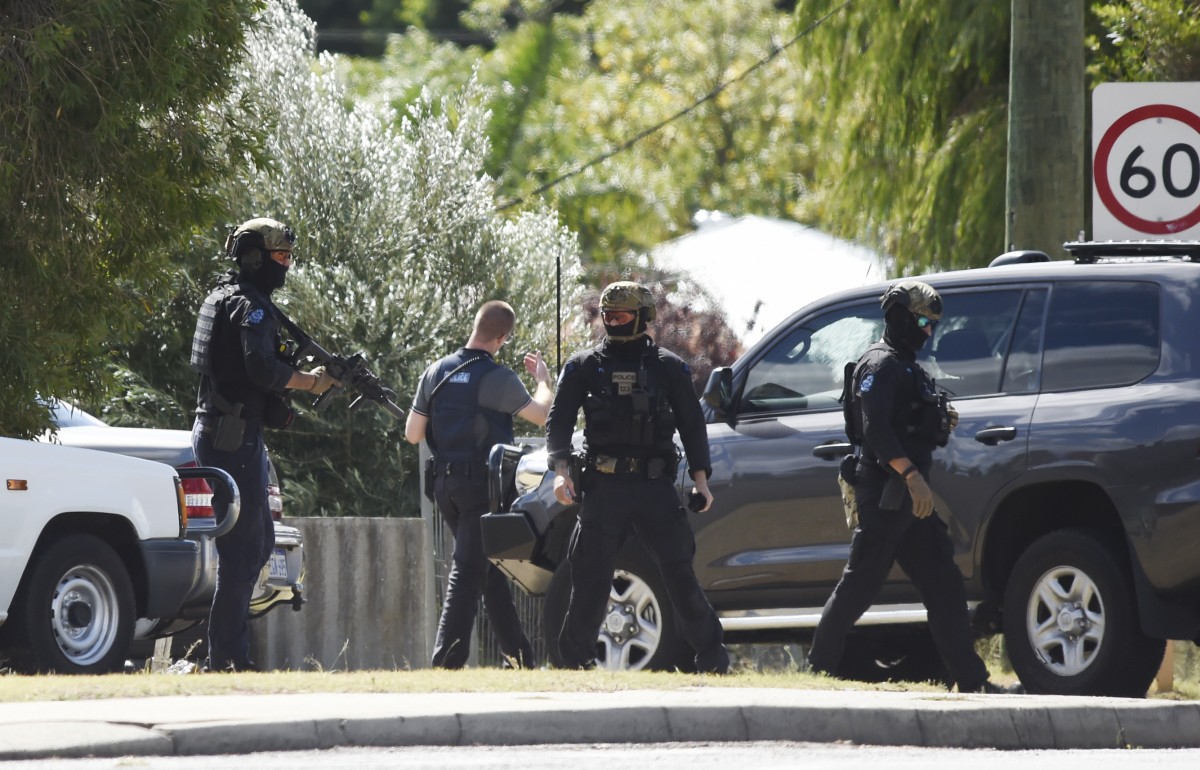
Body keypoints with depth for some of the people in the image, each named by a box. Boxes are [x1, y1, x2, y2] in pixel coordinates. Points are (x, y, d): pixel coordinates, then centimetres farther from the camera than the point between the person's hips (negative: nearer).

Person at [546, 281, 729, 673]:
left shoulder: (669, 368, 9)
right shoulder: (584, 367, 8)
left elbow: (692, 425, 10)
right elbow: (559, 420, 4)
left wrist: (700, 476, 0)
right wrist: (561, 470, -11)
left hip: (656, 486, 0)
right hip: (603, 486, 0)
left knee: (680, 574, -3)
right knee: (591, 581, -1)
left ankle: (713, 658, 2)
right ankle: (576, 660, 9)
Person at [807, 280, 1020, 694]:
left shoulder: (907, 367, 22)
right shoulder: (881, 365, -9)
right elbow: (876, 430, -22)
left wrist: (942, 422, 11)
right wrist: (912, 475, -30)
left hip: (908, 493, 10)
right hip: (884, 492, -10)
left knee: (944, 587, 6)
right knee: (859, 585, -6)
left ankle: (970, 679, 5)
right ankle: (819, 667, 1)